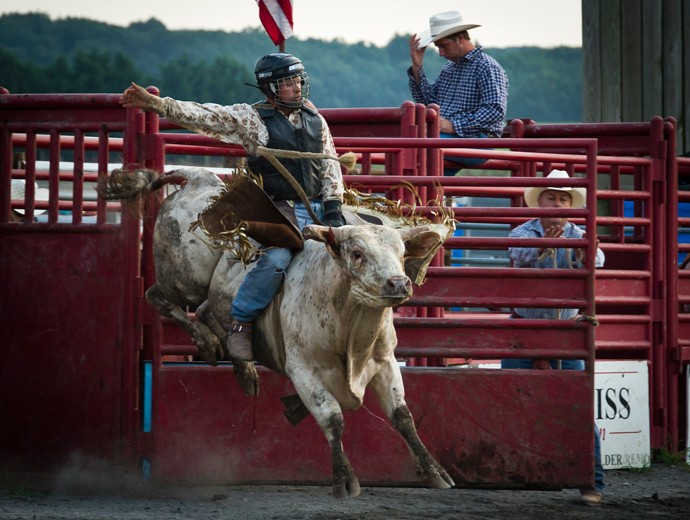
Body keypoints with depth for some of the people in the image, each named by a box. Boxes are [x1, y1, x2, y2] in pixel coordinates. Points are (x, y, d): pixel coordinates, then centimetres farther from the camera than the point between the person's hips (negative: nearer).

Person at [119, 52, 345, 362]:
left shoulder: (315, 119, 14)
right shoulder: (252, 119, 0)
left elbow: (330, 165, 16)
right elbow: (204, 117, -7)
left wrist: (333, 207, 3)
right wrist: (156, 104, -18)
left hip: (319, 208, 6)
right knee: (276, 259, -31)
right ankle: (240, 323, -14)